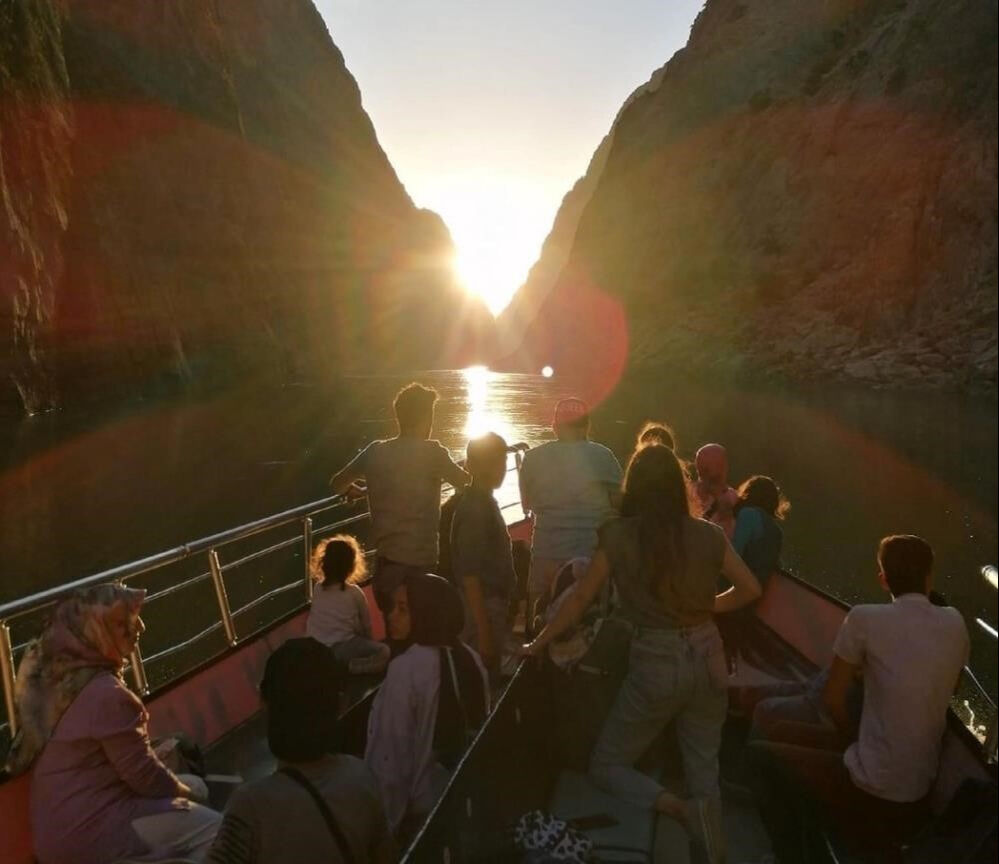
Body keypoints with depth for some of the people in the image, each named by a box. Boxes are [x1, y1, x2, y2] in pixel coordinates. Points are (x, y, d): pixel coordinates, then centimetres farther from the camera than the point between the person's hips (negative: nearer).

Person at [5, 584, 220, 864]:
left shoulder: (54, 675, 1)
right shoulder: (105, 695, -27)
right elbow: (144, 776, -18)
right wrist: (184, 791, -2)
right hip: (88, 837, -10)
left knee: (195, 785, 16)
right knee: (213, 828, -9)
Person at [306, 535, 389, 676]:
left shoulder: (318, 588, 3)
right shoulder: (354, 592, -8)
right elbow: (366, 623, 4)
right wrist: (366, 642, 25)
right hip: (339, 649, -6)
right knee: (383, 651, -8)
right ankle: (350, 666, -21)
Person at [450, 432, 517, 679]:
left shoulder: (485, 503, 9)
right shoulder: (474, 509, -20)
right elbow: (469, 575, -22)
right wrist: (484, 632, -22)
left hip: (493, 605, 9)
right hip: (484, 609, -9)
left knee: (489, 675, 17)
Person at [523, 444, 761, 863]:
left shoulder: (619, 535, -9)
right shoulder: (708, 534, -2)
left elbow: (581, 598, -4)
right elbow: (750, 589, 7)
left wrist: (537, 644, 8)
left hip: (656, 664, -4)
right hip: (707, 659, 4)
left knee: (606, 765, 11)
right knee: (704, 767, 17)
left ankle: (681, 808, -11)